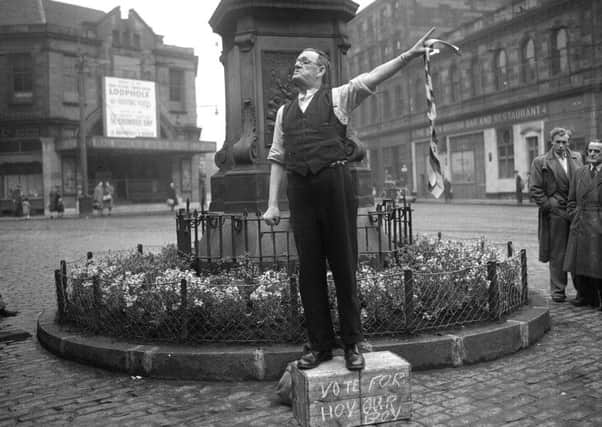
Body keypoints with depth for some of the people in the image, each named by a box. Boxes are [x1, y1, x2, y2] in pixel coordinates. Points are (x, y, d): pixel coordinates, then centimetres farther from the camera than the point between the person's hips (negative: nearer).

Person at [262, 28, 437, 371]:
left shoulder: (338, 98, 9)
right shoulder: (284, 111, 19)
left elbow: (371, 79, -6)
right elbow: (277, 159, 15)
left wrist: (409, 55, -20)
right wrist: (272, 203, 6)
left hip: (335, 184, -4)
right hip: (300, 189, 4)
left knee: (344, 265, 1)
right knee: (309, 269, 6)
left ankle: (353, 345, 13)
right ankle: (320, 345, 19)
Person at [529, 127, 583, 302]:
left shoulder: (577, 158, 12)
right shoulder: (540, 162, 0)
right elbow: (535, 190, -3)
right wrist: (549, 206, -10)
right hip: (556, 214, -3)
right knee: (557, 254, 2)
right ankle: (558, 290, 12)